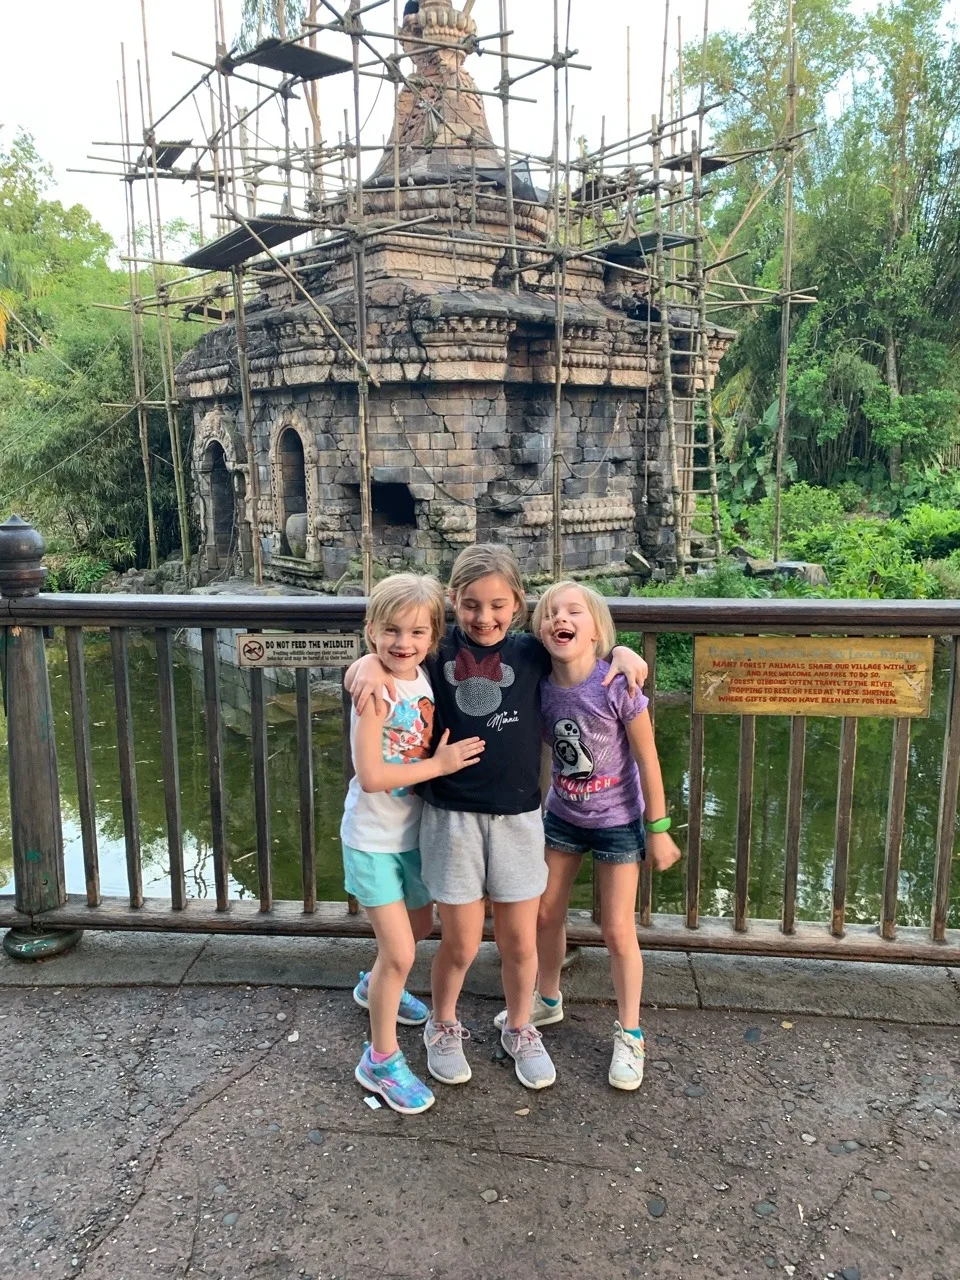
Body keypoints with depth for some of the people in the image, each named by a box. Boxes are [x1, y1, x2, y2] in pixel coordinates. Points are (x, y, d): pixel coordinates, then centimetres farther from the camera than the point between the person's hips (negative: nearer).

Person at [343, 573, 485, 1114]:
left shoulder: (428, 681, -4)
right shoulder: (375, 692, -23)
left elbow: (435, 746, 4)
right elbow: (370, 776, -27)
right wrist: (439, 764, -22)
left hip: (413, 831, 7)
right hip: (374, 839, -7)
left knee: (421, 924, 26)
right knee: (400, 953, -3)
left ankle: (376, 986, 55)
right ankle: (381, 1060, 19)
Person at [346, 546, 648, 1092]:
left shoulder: (531, 653, 0)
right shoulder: (437, 652, -4)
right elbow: (392, 653, 0)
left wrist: (623, 652, -7)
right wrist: (370, 663, -22)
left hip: (517, 817, 2)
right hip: (452, 817, -1)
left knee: (520, 941, 12)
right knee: (461, 943, 9)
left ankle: (520, 1030, 40)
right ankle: (443, 1027, 38)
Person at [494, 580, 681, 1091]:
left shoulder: (616, 685, -26)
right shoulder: (542, 687, -14)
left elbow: (647, 760, -17)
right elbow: (546, 744, 2)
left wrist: (658, 829, -11)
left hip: (618, 822, -4)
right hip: (562, 816, 5)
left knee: (617, 930, 5)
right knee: (547, 912, 16)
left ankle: (629, 1035, 26)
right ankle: (548, 1000, 43)